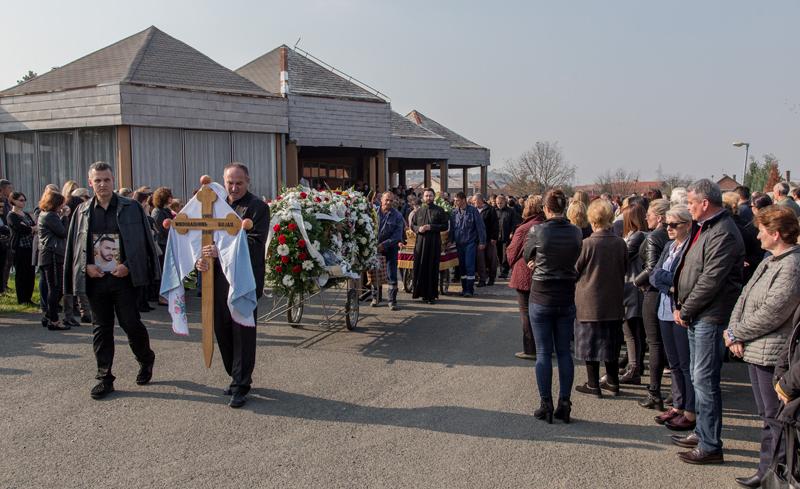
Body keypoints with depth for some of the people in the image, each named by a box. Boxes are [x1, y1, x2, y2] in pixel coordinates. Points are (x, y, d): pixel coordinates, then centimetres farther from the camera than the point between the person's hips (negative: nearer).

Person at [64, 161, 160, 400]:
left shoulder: (132, 208, -1)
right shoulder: (82, 211, 8)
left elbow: (143, 241, -1)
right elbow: (73, 246, 12)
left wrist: (128, 265, -11)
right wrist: (85, 266, -4)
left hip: (123, 277, -3)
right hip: (95, 279, 3)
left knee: (131, 324, -3)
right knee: (101, 328, 8)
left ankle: (146, 360, 24)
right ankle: (104, 377, 16)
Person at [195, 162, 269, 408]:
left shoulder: (257, 207, -5)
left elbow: (254, 242, -16)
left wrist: (223, 250, -26)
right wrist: (200, 258, -4)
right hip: (218, 278, 6)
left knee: (243, 333, -1)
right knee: (222, 330, 12)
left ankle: (241, 385, 9)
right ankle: (237, 377, 29)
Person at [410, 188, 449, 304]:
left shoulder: (439, 211, 3)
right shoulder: (419, 211, 13)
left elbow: (445, 226, -2)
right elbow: (412, 225, 16)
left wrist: (431, 227, -13)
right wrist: (418, 229, -6)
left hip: (434, 242, -3)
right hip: (420, 242, 3)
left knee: (432, 268, -3)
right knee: (420, 267, 0)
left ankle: (431, 294, 3)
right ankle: (422, 292, 9)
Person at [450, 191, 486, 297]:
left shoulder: (473, 211, -6)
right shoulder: (454, 212, 5)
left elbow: (480, 227, -5)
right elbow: (452, 228, 12)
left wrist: (482, 242, -7)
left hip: (470, 243, -4)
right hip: (459, 244, 4)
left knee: (469, 266, -7)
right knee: (462, 266, 9)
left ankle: (470, 289, -1)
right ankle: (464, 288, 18)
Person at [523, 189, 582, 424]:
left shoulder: (537, 231, -13)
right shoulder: (576, 232, -3)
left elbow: (527, 258, 3)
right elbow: (574, 258, 10)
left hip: (541, 298, -3)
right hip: (567, 298, 3)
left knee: (543, 353, 5)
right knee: (564, 352, 11)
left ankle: (546, 405, 9)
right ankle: (564, 404, 14)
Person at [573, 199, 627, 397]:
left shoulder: (587, 244, -17)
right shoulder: (621, 243, -4)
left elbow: (575, 271, -7)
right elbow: (624, 270, 8)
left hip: (589, 302, -4)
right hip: (613, 302, 5)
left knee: (590, 342, 6)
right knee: (611, 342, 16)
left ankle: (593, 384, 12)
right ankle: (613, 382, 24)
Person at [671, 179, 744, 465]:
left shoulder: (723, 234, -18)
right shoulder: (702, 227, 14)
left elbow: (711, 280, -22)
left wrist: (685, 310, -13)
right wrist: (681, 306, 10)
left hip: (710, 317, -10)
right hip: (696, 316, 10)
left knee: (705, 380, -6)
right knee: (699, 378, 17)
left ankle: (710, 446, 2)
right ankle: (702, 433, 30)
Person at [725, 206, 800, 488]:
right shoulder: (770, 261, 13)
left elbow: (770, 314, -23)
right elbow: (745, 296, 12)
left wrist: (735, 333, -11)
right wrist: (734, 331, -2)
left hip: (773, 354, -10)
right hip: (755, 351, 10)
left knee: (776, 419, 0)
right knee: (767, 416, 18)